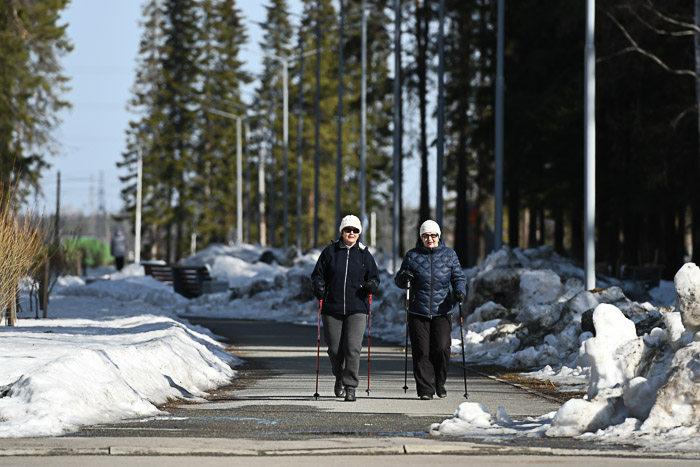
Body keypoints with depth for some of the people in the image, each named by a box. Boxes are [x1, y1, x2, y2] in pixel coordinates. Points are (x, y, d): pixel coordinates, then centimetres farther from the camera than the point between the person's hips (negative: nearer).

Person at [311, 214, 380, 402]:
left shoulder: (364, 254, 7)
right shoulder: (330, 251, 6)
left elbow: (374, 276, 12)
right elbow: (318, 274, 9)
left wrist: (371, 285, -10)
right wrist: (318, 287, -11)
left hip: (357, 309, -1)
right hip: (332, 309, 1)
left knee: (353, 347, -13)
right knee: (335, 349, 4)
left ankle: (350, 387, -11)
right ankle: (339, 377, 32)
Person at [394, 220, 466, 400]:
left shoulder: (449, 255, 8)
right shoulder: (412, 256, 5)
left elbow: (458, 277, 11)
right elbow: (399, 281, 10)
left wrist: (460, 290, -10)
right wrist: (403, 278, -14)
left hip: (442, 311, 0)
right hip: (418, 312, 0)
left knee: (441, 348, -9)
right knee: (421, 351, -3)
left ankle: (439, 383, 14)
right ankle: (425, 389, 5)